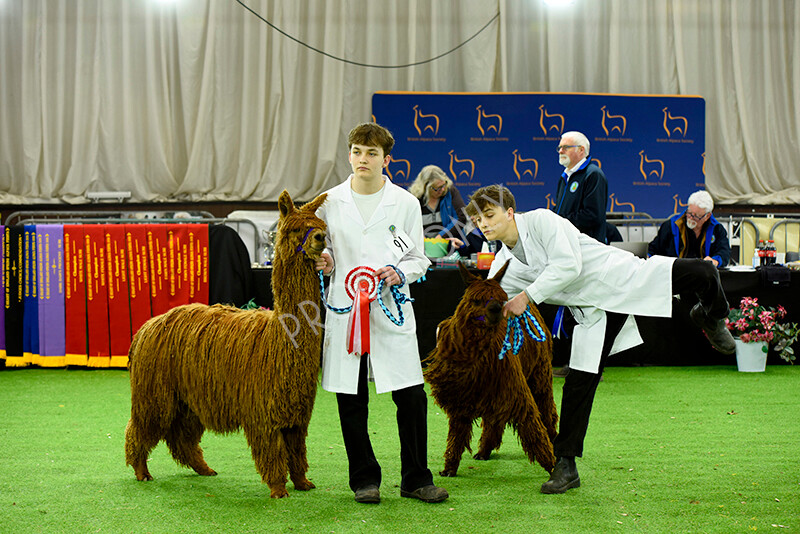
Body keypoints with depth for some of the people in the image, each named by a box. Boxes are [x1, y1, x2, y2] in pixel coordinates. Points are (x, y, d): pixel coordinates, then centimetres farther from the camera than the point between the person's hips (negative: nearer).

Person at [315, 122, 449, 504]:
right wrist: (326, 262, -5)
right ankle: (364, 478, 19)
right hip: (344, 309, 1)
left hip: (392, 311, -1)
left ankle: (416, 479, 10)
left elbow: (419, 259, 8)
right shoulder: (330, 202, 7)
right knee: (351, 401, 5)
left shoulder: (405, 203, 4)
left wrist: (400, 273, -12)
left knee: (411, 398, -3)